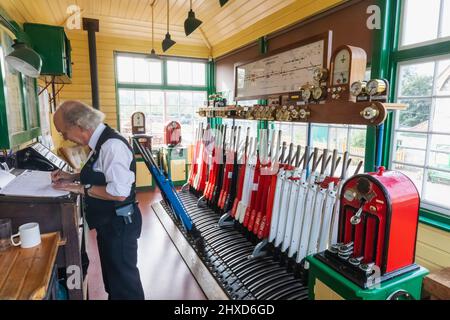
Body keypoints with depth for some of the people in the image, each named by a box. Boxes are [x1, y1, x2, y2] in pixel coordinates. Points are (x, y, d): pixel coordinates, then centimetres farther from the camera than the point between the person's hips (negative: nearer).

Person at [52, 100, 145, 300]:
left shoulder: (112, 145, -25)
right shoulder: (100, 142, 5)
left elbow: (119, 192, -30)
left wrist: (81, 189, -20)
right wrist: (72, 177, 5)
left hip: (118, 224, -9)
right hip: (108, 222, 10)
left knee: (123, 278, 11)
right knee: (112, 274, 28)